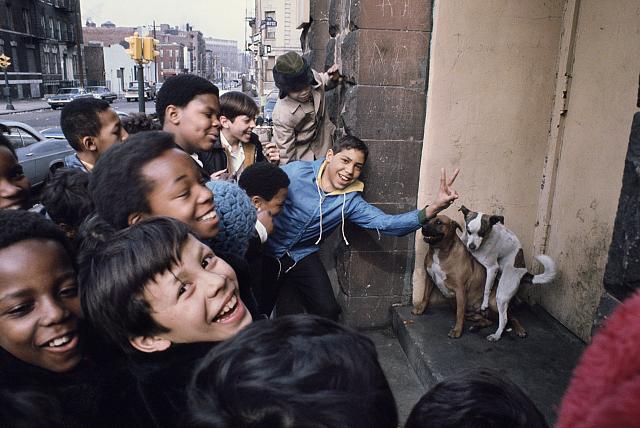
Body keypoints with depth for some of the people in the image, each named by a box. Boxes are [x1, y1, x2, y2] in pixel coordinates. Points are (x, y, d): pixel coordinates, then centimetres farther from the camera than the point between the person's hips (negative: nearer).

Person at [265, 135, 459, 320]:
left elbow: (386, 223, -19)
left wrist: (433, 208, -30)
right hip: (266, 250, -3)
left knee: (328, 310, -2)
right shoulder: (295, 172, -17)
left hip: (302, 256, 3)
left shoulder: (351, 201, -9)